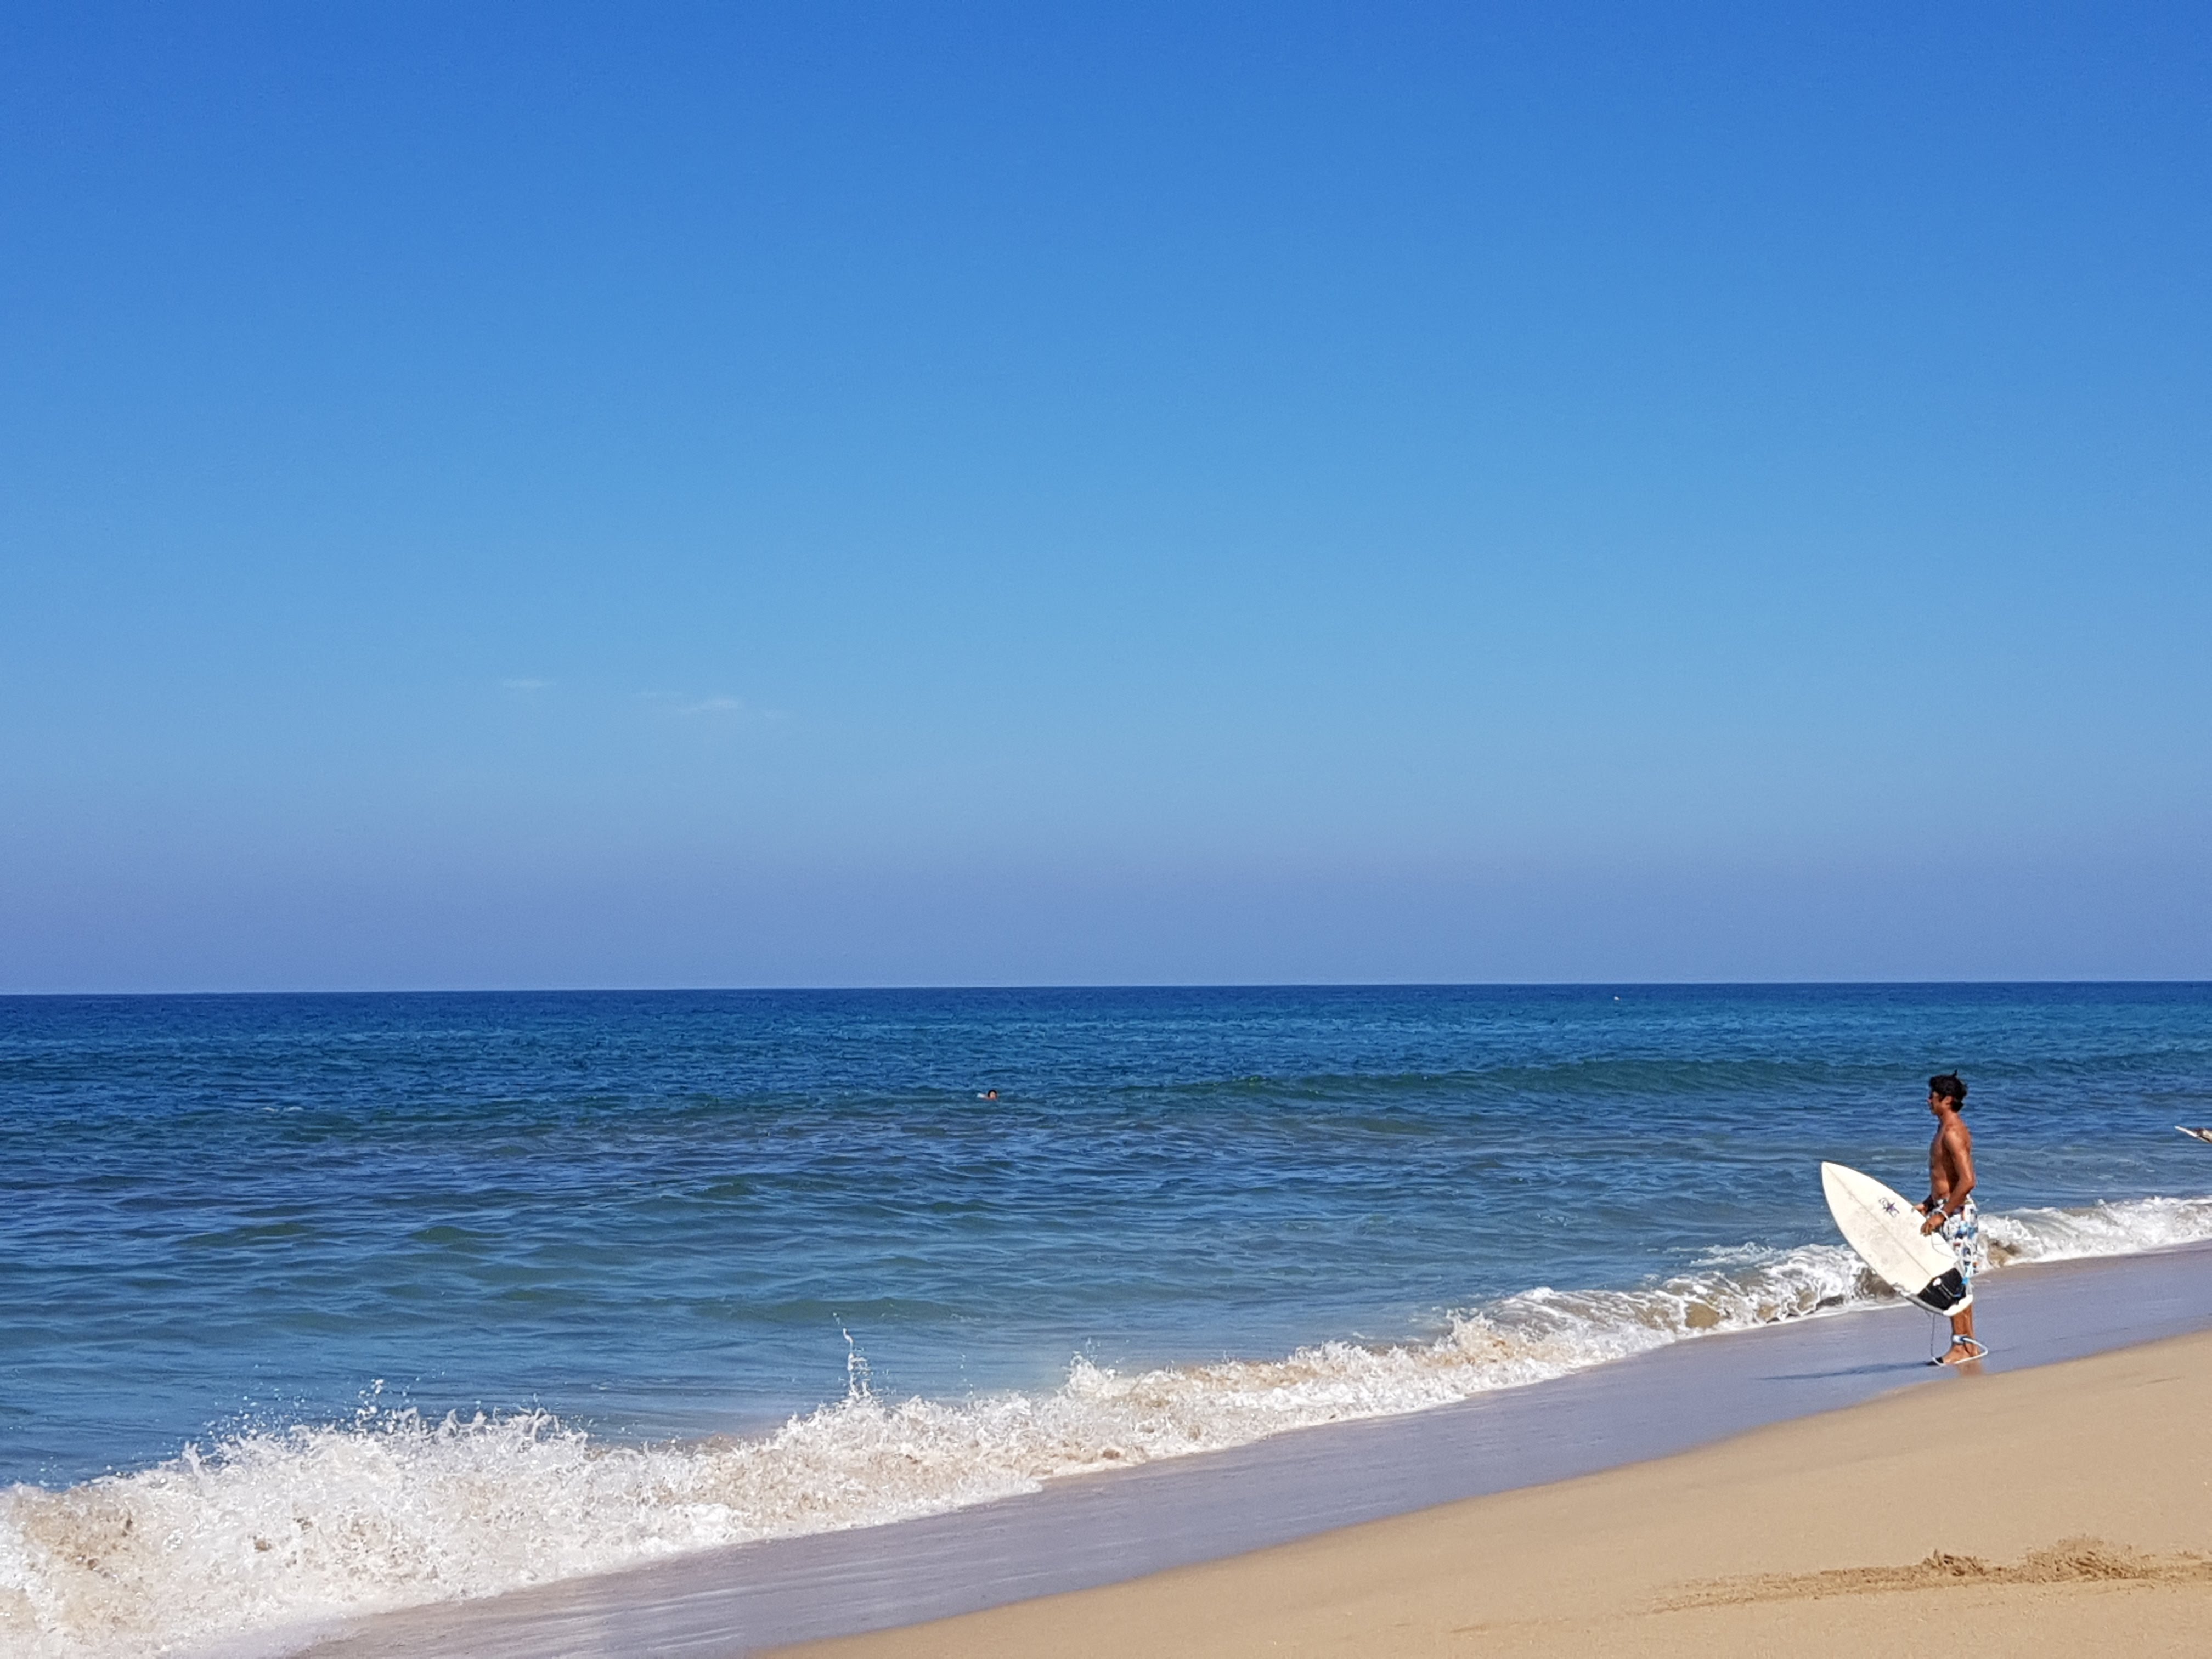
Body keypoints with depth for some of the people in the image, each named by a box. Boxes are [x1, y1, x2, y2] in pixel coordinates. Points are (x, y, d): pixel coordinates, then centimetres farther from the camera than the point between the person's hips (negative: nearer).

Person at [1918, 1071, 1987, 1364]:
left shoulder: (1953, 1132, -18)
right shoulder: (1947, 1129, 14)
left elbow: (1967, 1181, -24)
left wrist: (1942, 1215, -22)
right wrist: (1928, 1205, 15)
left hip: (1956, 1214, -10)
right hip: (1948, 1211, 10)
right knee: (1958, 1281, 13)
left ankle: (1962, 1344, -3)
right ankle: (1969, 1343, 17)